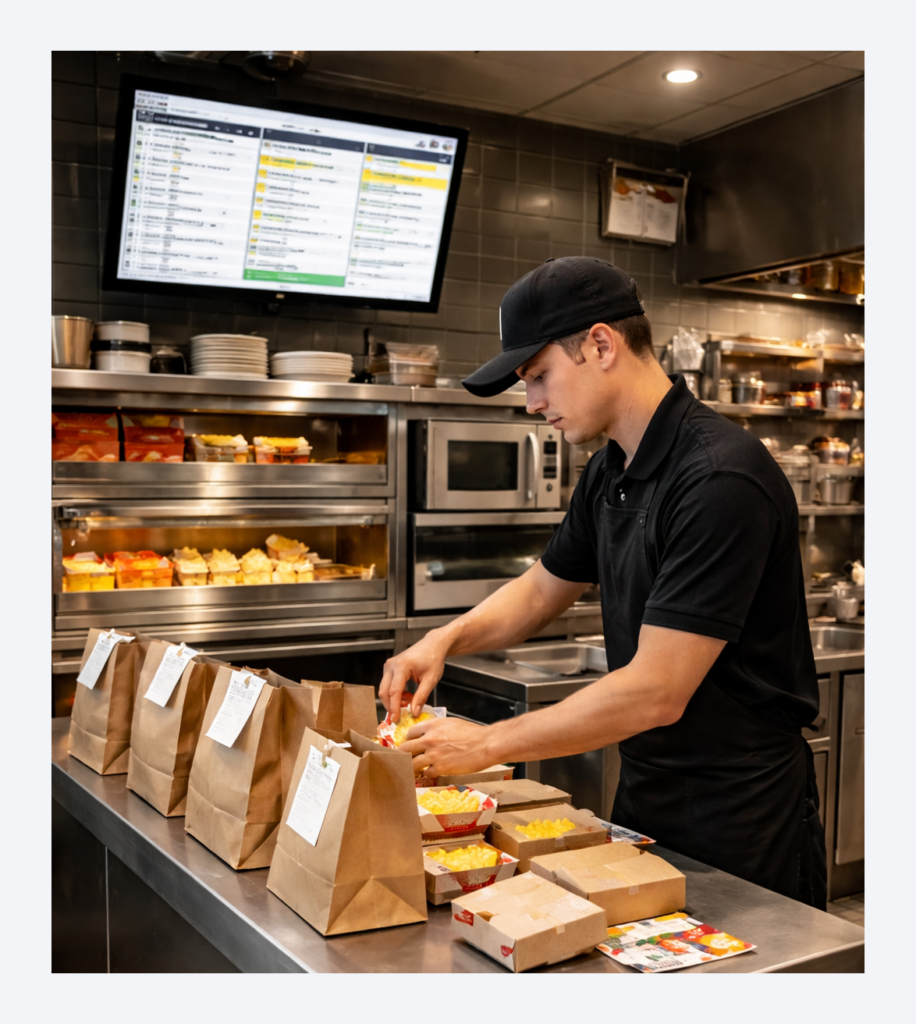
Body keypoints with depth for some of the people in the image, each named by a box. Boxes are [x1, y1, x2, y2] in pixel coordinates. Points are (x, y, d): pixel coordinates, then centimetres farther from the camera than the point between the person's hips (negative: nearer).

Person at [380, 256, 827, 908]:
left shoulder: (722, 477, -25)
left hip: (740, 815, -8)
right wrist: (445, 640, -1)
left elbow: (656, 693, -27)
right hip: (644, 795, 8)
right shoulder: (608, 474, 4)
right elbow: (544, 588, 18)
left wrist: (488, 744, -19)